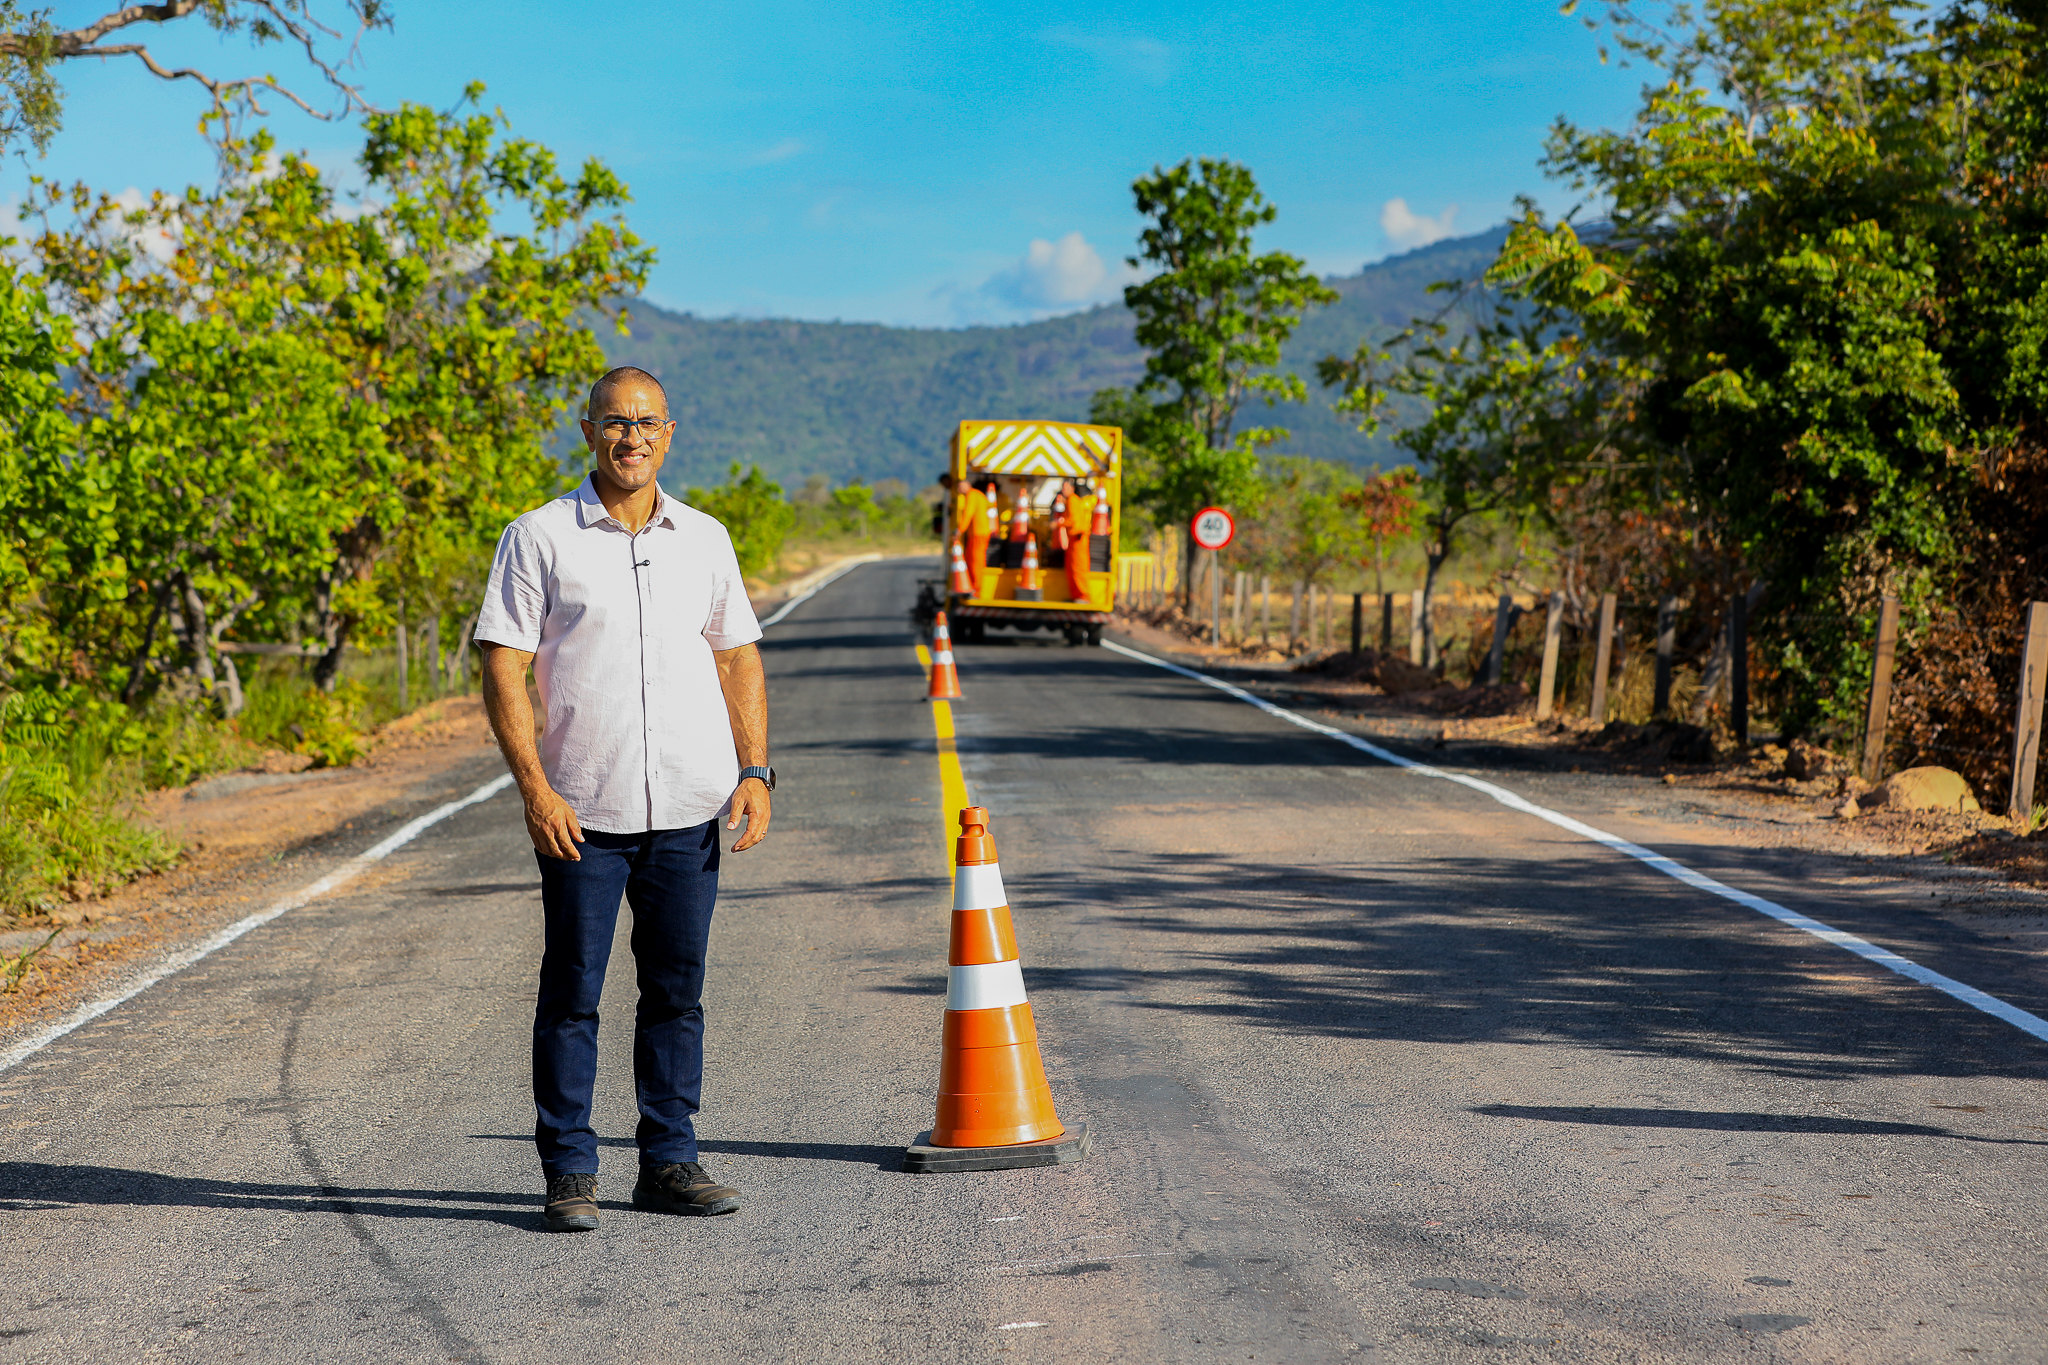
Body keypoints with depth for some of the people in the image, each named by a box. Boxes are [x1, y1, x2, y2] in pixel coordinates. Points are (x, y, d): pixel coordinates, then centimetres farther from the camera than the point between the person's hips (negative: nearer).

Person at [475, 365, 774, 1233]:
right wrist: (534, 787, -14)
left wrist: (756, 772, 3)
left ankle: (669, 1162, 17)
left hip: (690, 807, 3)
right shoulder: (539, 539, -2)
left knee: (677, 991, 8)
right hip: (581, 810, -3)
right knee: (571, 992, 1)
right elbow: (503, 671, -5)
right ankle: (569, 1172, 9)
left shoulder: (704, 539, 10)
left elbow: (740, 662, 14)